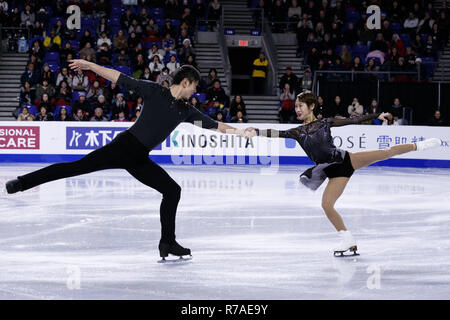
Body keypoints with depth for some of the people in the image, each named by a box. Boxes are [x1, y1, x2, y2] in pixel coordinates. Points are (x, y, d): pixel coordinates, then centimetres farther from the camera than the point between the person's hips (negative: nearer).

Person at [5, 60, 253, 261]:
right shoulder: (154, 91, -2)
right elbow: (121, 79, -4)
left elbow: (212, 124, 19)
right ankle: (22, 182, -14)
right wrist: (91, 66, -8)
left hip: (139, 160, 6)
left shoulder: (186, 110, 13)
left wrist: (239, 131, 17)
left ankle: (167, 244, 4)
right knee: (78, 166, -16)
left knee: (173, 190, -2)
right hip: (125, 145, -6)